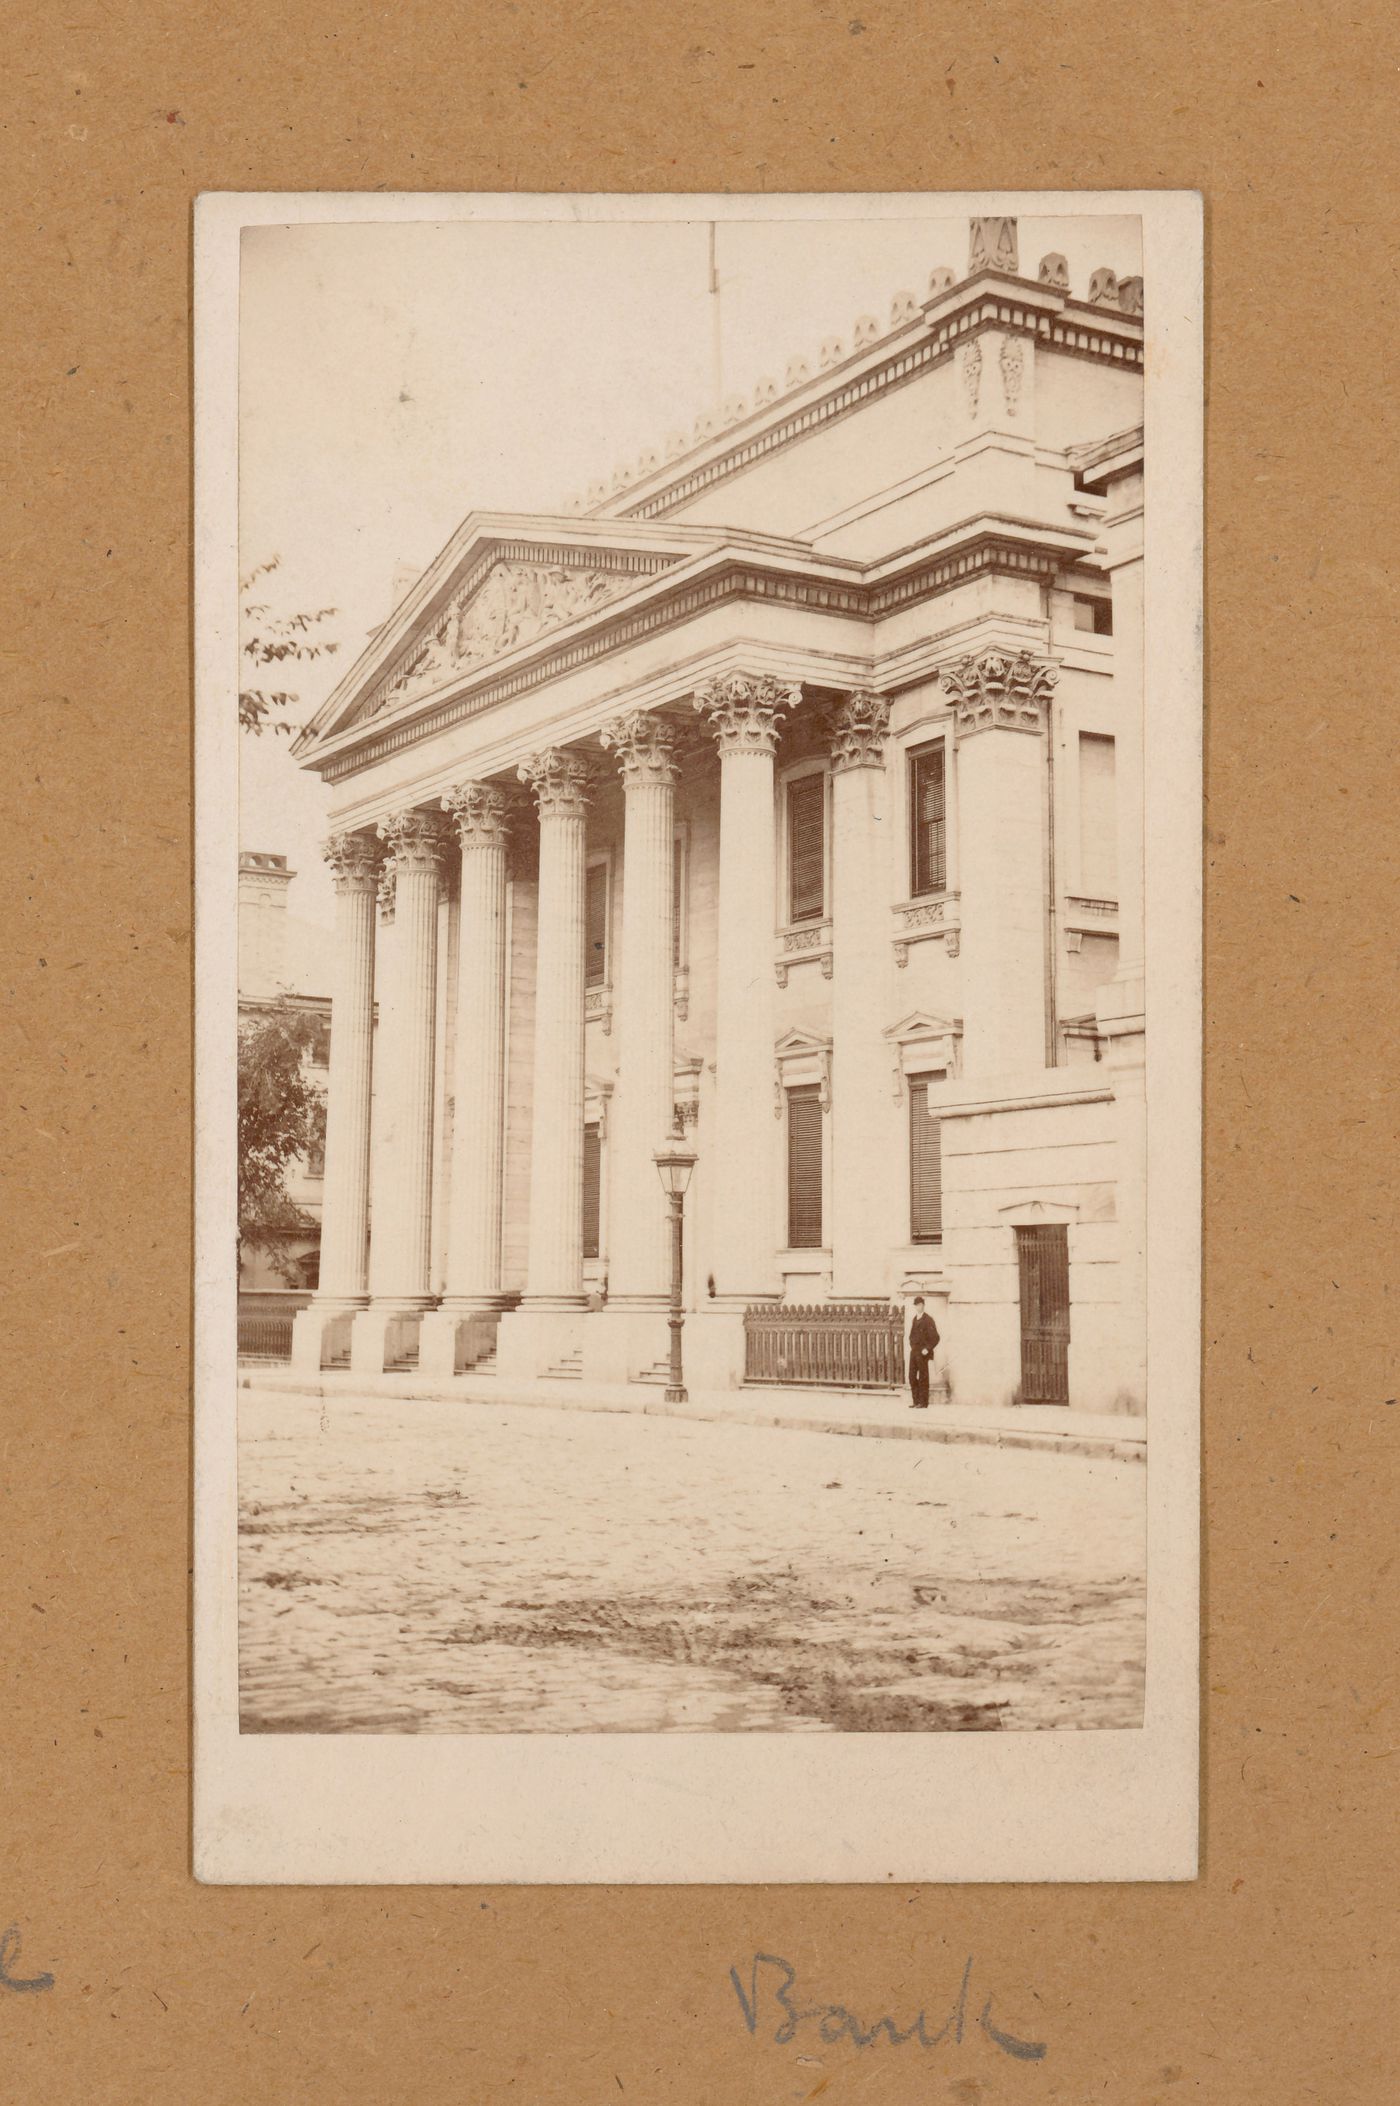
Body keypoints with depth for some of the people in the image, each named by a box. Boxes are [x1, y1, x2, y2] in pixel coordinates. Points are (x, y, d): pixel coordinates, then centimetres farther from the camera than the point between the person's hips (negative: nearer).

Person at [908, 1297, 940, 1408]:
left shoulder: (928, 1320, -8)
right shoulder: (915, 1319, 14)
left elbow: (935, 1337, -11)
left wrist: (927, 1349, -16)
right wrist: (911, 1346, 14)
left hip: (923, 1353, -7)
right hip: (914, 1352, 7)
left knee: (923, 1378, -3)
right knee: (912, 1377, 6)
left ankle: (923, 1403, 1)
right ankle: (916, 1401, 12)